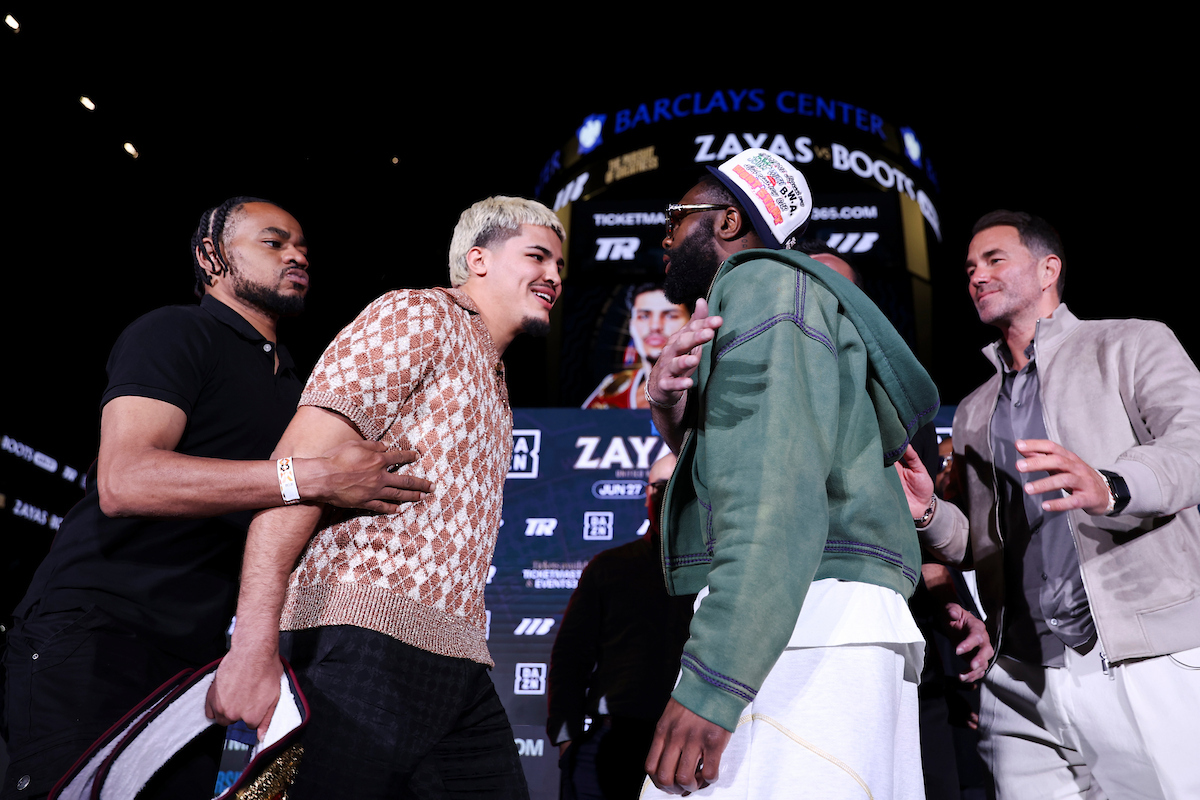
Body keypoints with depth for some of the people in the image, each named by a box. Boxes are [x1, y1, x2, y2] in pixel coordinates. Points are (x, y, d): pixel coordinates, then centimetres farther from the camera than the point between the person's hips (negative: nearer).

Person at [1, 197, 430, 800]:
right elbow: (123, 480, -23)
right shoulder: (174, 333, -5)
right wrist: (312, 476, -28)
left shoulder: (289, 383, 21)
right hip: (95, 630, -7)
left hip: (194, 653, 8)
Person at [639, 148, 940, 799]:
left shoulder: (763, 282, -2)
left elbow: (776, 482, -18)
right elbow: (737, 468, 21)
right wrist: (671, 409, 2)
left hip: (807, 626, -10)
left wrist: (712, 678, -25)